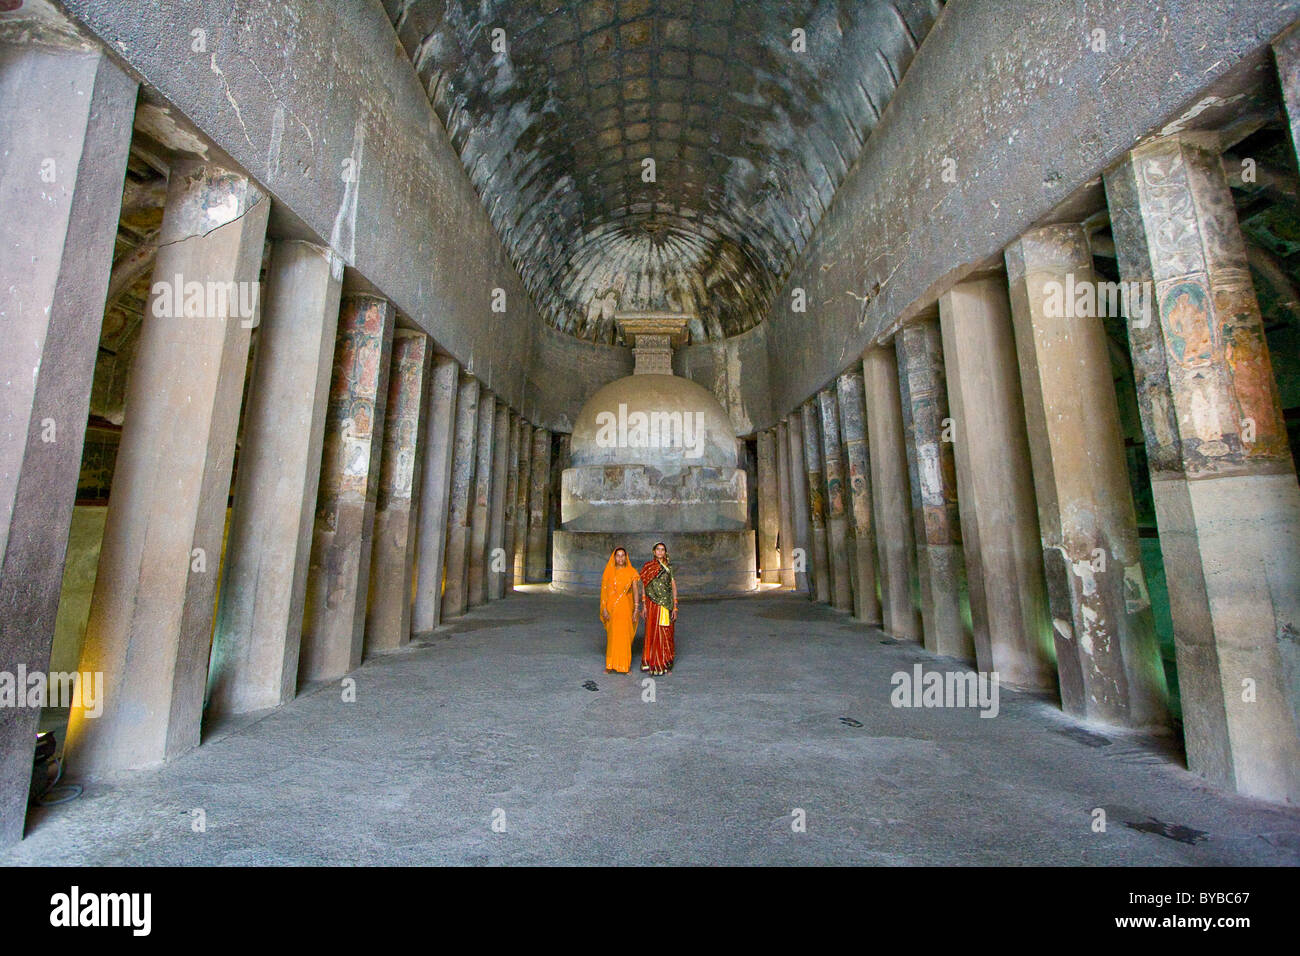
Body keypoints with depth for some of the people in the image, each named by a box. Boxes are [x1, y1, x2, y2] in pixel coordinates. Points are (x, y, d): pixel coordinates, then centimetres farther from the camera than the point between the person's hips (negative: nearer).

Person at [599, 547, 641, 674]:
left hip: (625, 608, -1)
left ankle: (625, 664, 14)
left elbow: (636, 591, -4)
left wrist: (636, 609, -11)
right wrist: (604, 609, -5)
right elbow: (604, 591, 2)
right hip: (611, 607, 1)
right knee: (612, 635, 5)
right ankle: (610, 664, 15)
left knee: (625, 636, 0)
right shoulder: (608, 572, 4)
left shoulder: (631, 572, 0)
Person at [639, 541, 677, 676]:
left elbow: (674, 588, 5)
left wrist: (675, 608, -1)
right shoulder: (648, 566, 2)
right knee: (653, 633, 1)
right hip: (653, 604, -2)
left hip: (667, 605, 2)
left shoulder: (669, 568, 6)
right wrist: (644, 606, -2)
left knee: (666, 634, 5)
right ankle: (652, 663, 12)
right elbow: (644, 587, 3)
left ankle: (664, 663, 16)